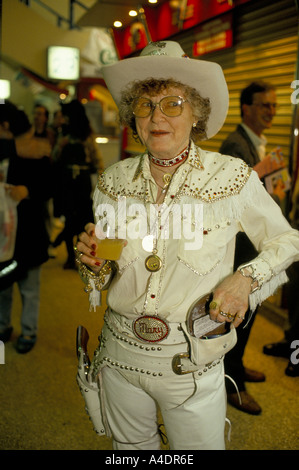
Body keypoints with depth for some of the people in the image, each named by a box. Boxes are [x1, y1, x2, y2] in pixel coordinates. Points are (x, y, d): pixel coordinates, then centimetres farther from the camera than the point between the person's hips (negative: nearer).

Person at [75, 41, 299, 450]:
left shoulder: (232, 177, -13)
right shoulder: (113, 181, -4)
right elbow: (108, 275, 8)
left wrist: (246, 278, -16)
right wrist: (96, 265, -15)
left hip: (192, 365, -3)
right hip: (121, 354, 3)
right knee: (131, 446, 24)